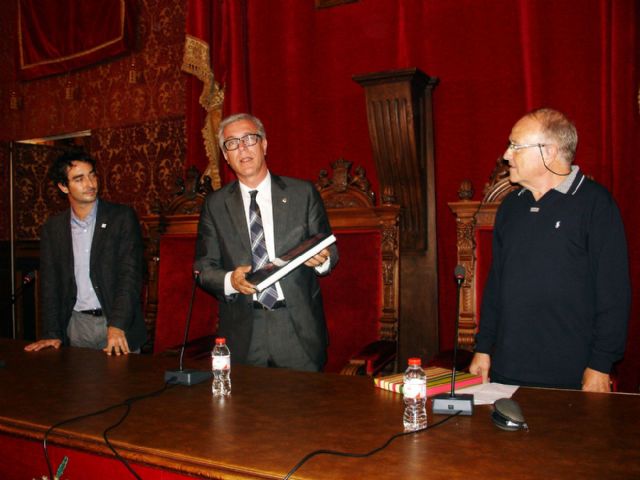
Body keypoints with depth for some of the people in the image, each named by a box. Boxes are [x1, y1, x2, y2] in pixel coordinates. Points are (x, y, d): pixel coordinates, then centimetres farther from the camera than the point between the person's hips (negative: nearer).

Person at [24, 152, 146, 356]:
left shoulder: (123, 217, -5)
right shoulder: (52, 228, 5)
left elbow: (130, 273, -12)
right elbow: (50, 283, 7)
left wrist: (117, 326, -23)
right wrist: (52, 334, -3)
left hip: (120, 325, -2)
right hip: (76, 325, 3)